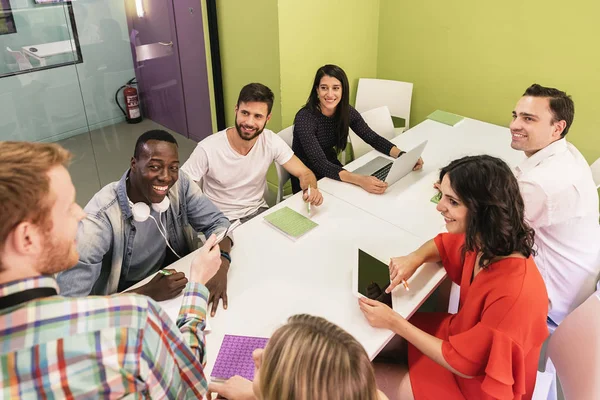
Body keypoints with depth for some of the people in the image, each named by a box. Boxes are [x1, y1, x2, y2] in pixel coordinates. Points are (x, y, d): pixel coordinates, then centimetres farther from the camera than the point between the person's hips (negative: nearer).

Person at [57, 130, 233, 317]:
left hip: (172, 275, 4)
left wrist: (222, 262, -27)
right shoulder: (101, 218, -30)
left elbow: (216, 222, -6)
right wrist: (146, 294, -36)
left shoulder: (179, 184, -15)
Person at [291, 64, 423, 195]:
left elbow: (373, 138, -2)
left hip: (332, 169, 5)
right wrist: (360, 180, -47)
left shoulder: (347, 111, -9)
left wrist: (404, 156, -20)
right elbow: (320, 164, -34)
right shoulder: (305, 118, -26)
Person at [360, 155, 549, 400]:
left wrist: (394, 322, -24)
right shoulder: (484, 242, -15)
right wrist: (414, 258, -15)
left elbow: (464, 363, -27)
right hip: (463, 336, 7)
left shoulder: (514, 293, -38)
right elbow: (444, 244, 8)